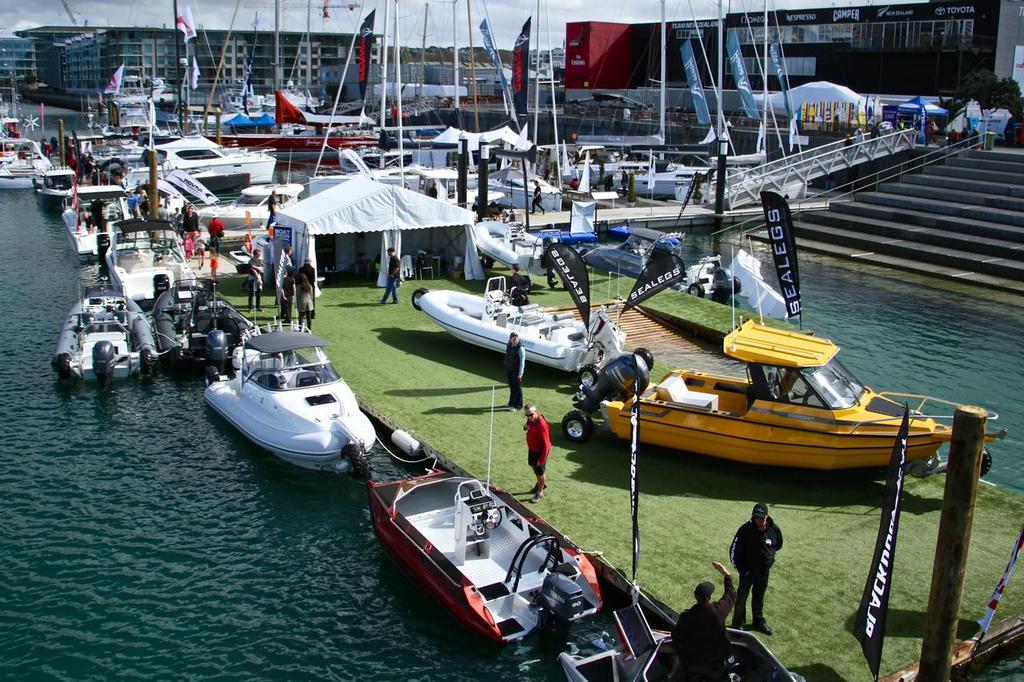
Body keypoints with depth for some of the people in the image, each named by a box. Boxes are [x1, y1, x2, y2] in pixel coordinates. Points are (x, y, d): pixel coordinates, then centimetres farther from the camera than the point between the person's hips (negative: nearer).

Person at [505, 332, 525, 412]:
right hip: (509, 369, 6)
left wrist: (520, 373, -17)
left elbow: (522, 361, -16)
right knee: (511, 387, 16)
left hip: (516, 371, -6)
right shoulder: (508, 346, 4)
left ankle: (518, 406, 11)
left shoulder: (520, 348, -17)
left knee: (517, 388, 2)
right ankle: (512, 403, 30)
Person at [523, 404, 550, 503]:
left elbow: (546, 444, -29)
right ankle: (542, 482, 53)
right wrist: (525, 427, -13)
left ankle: (540, 493, 30)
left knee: (539, 472, 9)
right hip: (532, 449, 8)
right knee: (534, 466, 27)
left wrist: (542, 460, -24)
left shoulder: (541, 425, -34)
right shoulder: (531, 419, -10)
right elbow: (528, 426, 14)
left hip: (540, 451, -8)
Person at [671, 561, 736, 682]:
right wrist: (726, 574, 6)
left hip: (691, 660, 0)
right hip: (714, 661, 0)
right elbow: (731, 594, -7)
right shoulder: (719, 611, -25)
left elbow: (676, 638, -12)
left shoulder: (686, 616, -25)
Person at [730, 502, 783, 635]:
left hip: (764, 570, 3)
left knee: (759, 598, 19)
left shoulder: (774, 529, -12)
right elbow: (734, 551, -15)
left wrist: (770, 558, 8)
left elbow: (778, 545, 11)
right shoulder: (745, 529, -22)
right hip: (747, 570, -3)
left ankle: (759, 621, 37)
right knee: (741, 597, 4)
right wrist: (741, 568, -13)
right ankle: (738, 623, 20)